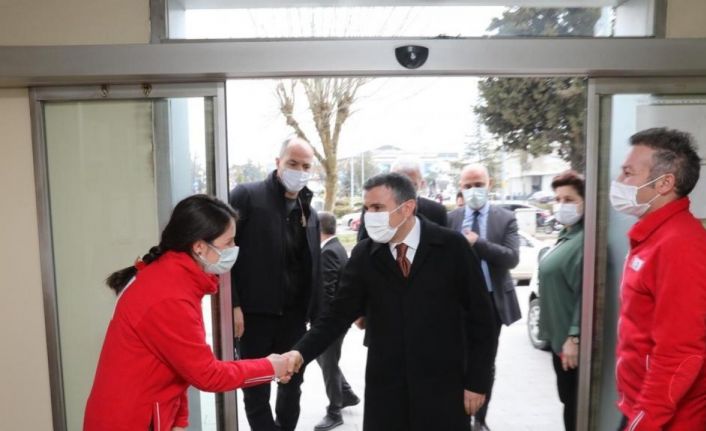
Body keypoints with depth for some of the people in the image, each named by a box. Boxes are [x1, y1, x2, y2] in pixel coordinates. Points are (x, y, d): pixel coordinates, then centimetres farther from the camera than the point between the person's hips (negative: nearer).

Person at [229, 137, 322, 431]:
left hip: (294, 316, 5)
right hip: (254, 314, -5)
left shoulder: (309, 212, 11)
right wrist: (233, 305, -15)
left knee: (292, 382, 17)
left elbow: (314, 268, 14)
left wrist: (315, 313, 9)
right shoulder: (246, 196, -6)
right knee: (256, 389, 8)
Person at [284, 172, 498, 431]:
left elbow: (479, 316, -3)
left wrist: (477, 381, -3)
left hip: (443, 388, -2)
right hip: (385, 389, 2)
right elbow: (339, 314, -1)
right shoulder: (363, 255, 0)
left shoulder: (451, 247, -7)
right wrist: (301, 353, -16)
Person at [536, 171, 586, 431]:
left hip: (571, 338, -9)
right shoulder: (565, 236, 12)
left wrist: (574, 337, -24)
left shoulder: (586, 239, -19)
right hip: (560, 334, 9)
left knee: (575, 403, 3)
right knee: (567, 399, 20)